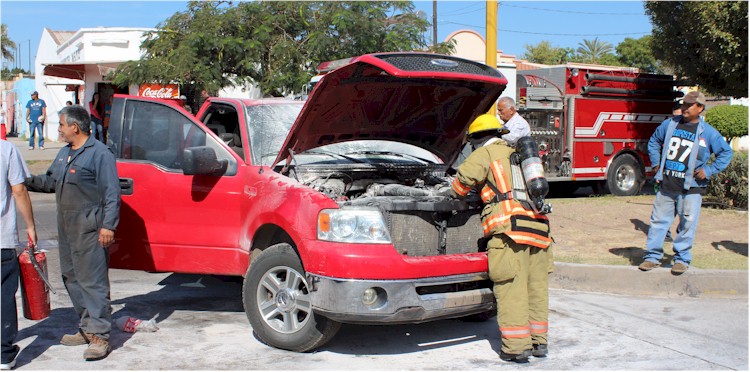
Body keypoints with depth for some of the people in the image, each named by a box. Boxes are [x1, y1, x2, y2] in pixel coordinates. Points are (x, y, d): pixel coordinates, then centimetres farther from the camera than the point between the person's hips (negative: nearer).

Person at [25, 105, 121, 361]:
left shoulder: (99, 153, -11)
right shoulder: (64, 153, 17)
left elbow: (112, 193, -14)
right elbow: (49, 181, 26)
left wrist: (108, 225, -19)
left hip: (90, 229, -9)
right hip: (66, 227, 10)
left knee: (93, 281, -8)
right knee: (72, 278, 14)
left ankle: (100, 335, -5)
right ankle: (87, 328, 25)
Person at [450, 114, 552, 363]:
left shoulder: (486, 153, 8)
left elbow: (463, 178, 0)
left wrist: (456, 194, 23)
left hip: (511, 229, -7)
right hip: (538, 226, 7)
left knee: (511, 289, -6)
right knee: (536, 287, 12)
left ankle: (517, 346, -6)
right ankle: (539, 342, 19)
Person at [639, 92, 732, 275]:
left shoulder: (708, 132, -1)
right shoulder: (670, 124, 6)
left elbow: (726, 152, 8)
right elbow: (654, 141, 22)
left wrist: (709, 170, -1)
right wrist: (656, 164, 13)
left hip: (691, 187, -2)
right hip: (666, 185, 2)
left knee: (687, 224, 1)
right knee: (658, 220, 6)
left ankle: (682, 259, 14)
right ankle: (652, 256, 14)